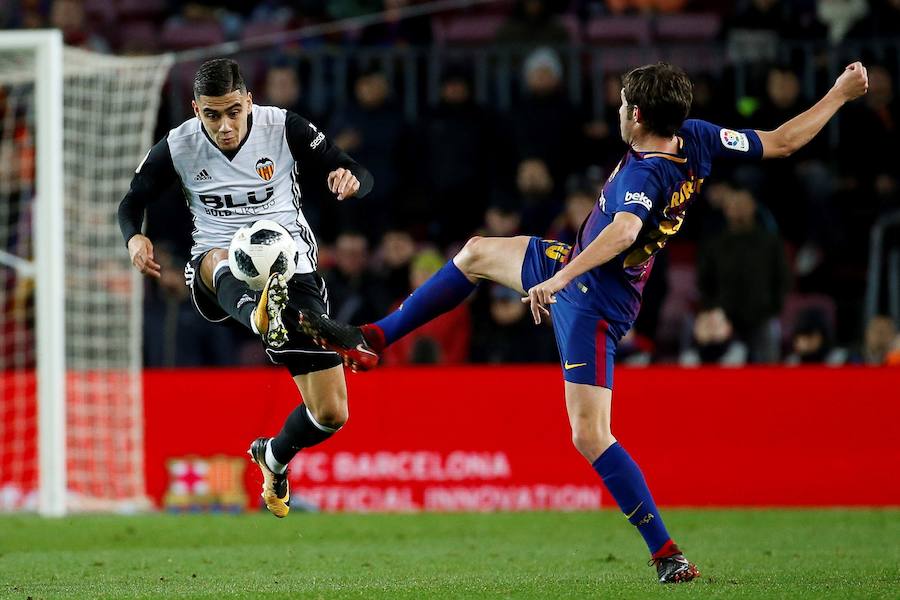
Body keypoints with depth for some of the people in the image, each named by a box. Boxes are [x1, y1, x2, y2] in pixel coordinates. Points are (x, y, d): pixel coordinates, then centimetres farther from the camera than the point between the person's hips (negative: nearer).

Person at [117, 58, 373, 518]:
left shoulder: (285, 129, -8)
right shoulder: (177, 148, -5)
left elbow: (361, 177, -4)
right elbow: (132, 201, 10)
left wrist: (350, 179, -29)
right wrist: (134, 238, -13)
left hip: (290, 266, 1)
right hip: (215, 272, -1)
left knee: (331, 414, -3)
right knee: (220, 259, -43)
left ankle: (275, 457, 32)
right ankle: (261, 318, -79)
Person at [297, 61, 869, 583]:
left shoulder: (643, 176, -33)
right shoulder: (696, 139, -9)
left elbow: (625, 229, -52)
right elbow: (781, 141, -3)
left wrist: (558, 279, -58)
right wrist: (840, 94, 6)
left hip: (591, 303, -11)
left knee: (591, 436, -15)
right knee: (477, 253, 24)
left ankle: (668, 555, -12)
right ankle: (372, 340, 33)